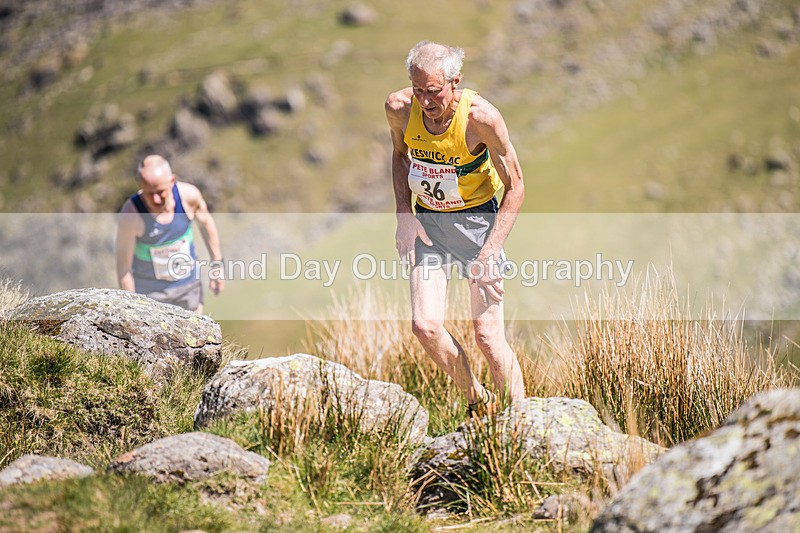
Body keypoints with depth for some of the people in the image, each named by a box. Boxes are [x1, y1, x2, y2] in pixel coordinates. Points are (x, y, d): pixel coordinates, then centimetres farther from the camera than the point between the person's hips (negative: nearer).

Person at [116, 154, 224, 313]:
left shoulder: (188, 194, -21)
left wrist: (217, 263, 10)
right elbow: (123, 265, -22)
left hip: (188, 283, 3)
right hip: (150, 291, -3)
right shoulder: (131, 213, -30)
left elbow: (205, 222, 2)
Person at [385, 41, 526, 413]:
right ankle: (477, 399, 12)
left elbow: (515, 187, -13)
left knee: (488, 336, -11)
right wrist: (404, 214, 0)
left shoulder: (481, 117, -23)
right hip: (427, 221, 4)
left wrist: (489, 254, -20)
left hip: (478, 219, -4)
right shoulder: (399, 108, -12)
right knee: (425, 326, -12)